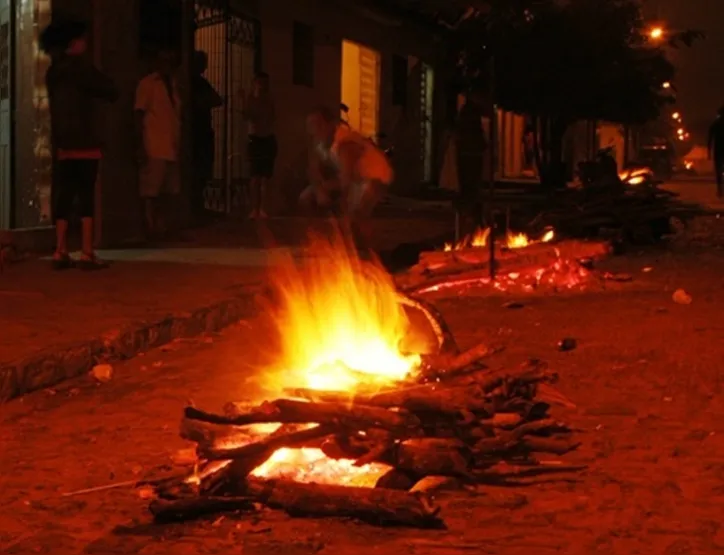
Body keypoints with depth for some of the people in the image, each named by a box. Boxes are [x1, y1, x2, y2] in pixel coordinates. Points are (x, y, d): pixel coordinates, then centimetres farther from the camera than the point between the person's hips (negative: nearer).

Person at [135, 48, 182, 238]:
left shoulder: (173, 84, 18)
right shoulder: (147, 84, -2)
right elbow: (139, 116, -6)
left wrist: (178, 144, 12)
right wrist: (140, 147, -13)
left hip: (170, 148, 7)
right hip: (153, 148, -7)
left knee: (165, 190, 7)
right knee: (150, 189, -6)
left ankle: (160, 226, 12)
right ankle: (151, 227, -4)